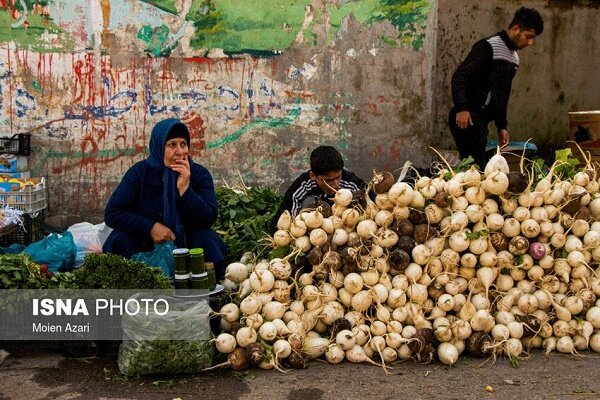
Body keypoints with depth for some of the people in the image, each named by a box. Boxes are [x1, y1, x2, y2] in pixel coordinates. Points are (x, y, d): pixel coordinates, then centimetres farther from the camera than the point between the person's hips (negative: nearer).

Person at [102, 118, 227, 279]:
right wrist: (151, 227, -23)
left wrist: (184, 188, -30)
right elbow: (112, 213, -11)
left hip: (186, 244, 0)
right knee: (120, 239, -25)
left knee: (207, 238, -28)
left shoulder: (200, 174, -7)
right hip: (144, 245, 0)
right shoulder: (140, 172, -7)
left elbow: (208, 220, -18)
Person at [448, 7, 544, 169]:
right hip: (465, 118, -9)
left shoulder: (514, 58, 18)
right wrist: (461, 108, -32)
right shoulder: (488, 47, -10)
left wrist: (501, 126, 23)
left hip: (481, 120, 9)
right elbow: (459, 77, -19)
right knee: (476, 167, -13)